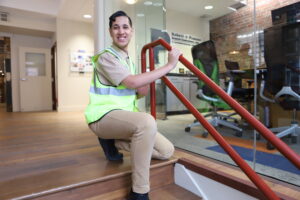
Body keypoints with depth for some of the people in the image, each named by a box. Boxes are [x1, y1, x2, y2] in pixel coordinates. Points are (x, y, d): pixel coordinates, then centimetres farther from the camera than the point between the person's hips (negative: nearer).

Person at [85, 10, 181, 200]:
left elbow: (137, 92, 14)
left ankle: (113, 142, 9)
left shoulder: (129, 60, 16)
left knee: (167, 151, -1)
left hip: (126, 117, 8)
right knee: (147, 121, -40)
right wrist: (169, 65, -21)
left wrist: (148, 86, -8)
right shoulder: (106, 57, -11)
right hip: (104, 116, -8)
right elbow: (132, 82, -27)